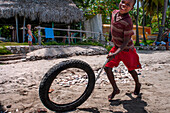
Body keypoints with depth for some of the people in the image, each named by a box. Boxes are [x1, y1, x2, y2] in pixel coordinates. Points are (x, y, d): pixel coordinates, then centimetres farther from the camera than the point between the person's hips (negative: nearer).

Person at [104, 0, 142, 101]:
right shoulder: (114, 13, -6)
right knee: (107, 67, -4)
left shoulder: (128, 22, -28)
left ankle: (138, 85, 43)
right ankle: (115, 89, 13)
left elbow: (126, 41, -26)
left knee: (131, 70, 12)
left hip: (126, 49, -6)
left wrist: (115, 54, -35)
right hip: (116, 47, 6)